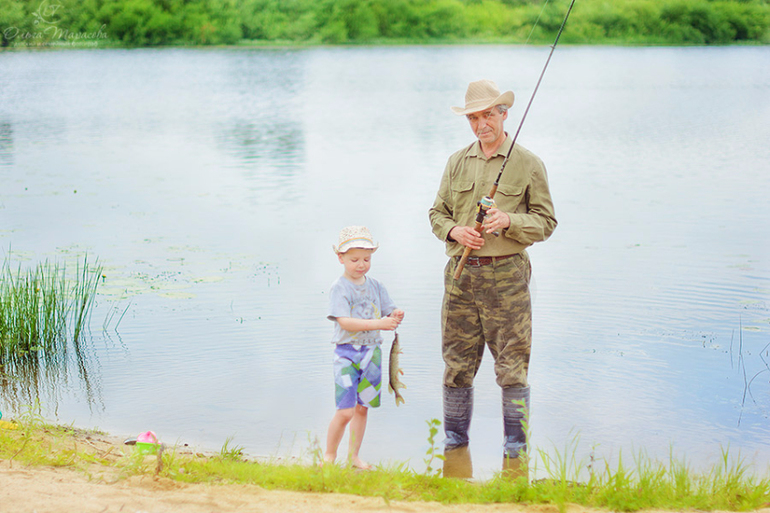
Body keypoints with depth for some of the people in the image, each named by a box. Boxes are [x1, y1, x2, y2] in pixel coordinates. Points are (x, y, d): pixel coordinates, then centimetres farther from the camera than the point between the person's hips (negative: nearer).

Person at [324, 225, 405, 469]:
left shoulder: (375, 286, 9)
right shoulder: (339, 287, -9)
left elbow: (389, 311, 10)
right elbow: (344, 322, -20)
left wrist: (396, 316, -15)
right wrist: (378, 323, -28)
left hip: (372, 352, 6)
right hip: (347, 352, -5)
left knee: (362, 408, 12)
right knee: (345, 411, -10)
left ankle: (354, 456, 23)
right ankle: (329, 456, 7)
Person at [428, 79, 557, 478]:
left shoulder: (528, 164, 1)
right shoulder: (457, 162, 12)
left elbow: (545, 222, 0)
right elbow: (437, 213, 16)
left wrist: (509, 221, -18)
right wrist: (454, 230, -5)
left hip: (506, 275, -3)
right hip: (461, 273, 3)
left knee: (513, 367, -2)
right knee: (457, 365, 7)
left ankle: (515, 453, 8)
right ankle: (455, 446, 20)